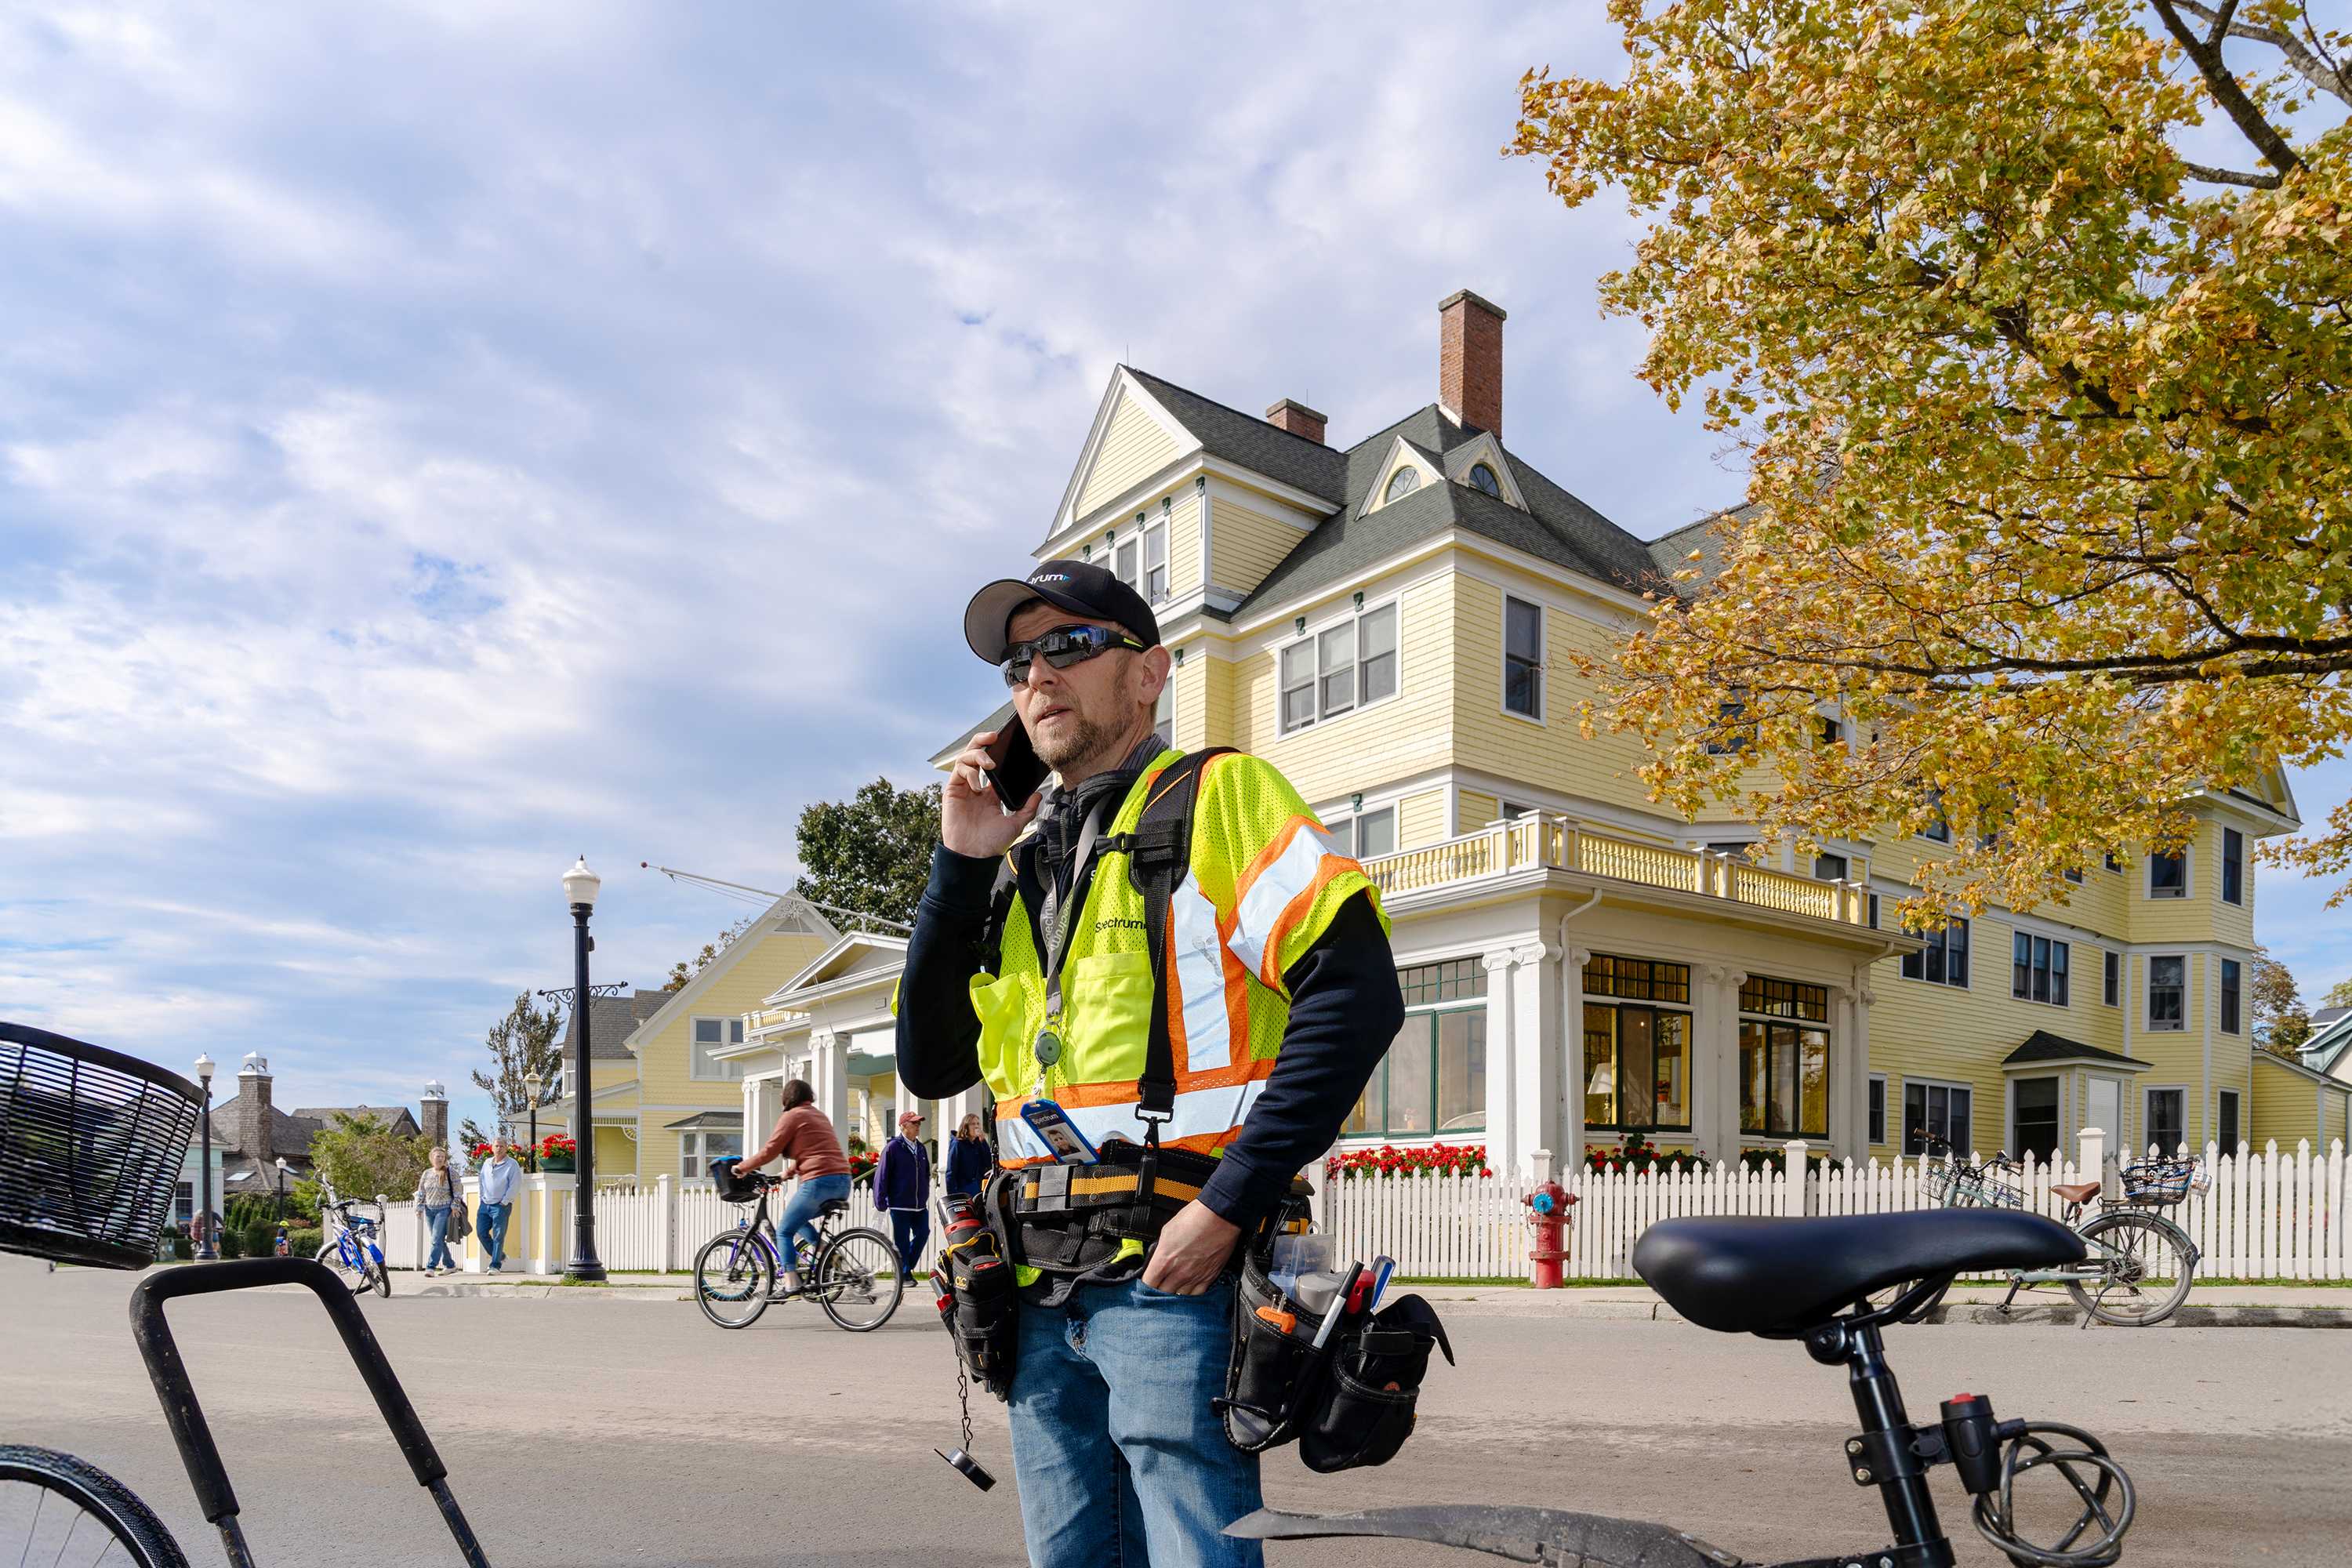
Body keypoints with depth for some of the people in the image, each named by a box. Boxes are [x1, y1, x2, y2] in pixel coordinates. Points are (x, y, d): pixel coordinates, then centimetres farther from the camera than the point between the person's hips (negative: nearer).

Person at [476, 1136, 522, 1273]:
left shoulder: (512, 1164, -6)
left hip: (501, 1206, -6)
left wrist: (505, 1202, -12)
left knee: (498, 1236, -5)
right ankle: (500, 1256, 21)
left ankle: (495, 1265, 0)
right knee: (481, 1231, 3)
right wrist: (482, 1197, 11)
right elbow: (482, 1181, 22)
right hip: (485, 1204, 6)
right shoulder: (487, 1163, 13)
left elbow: (515, 1185, -10)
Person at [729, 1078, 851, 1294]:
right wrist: (789, 1172, 35)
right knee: (797, 1219, 25)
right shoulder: (820, 1115, 24)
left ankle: (791, 1282, -4)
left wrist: (741, 1167, 10)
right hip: (843, 1182, 8)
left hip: (819, 1181, -8)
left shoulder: (792, 1116, 0)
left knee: (784, 1230, 5)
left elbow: (769, 1151, -2)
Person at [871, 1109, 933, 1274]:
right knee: (902, 1241, 0)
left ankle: (907, 1266, 19)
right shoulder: (893, 1147, -6)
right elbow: (881, 1175, -8)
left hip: (920, 1205, 6)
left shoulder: (921, 1148, 14)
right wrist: (880, 1202, -10)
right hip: (900, 1205, -6)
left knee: (923, 1234, -1)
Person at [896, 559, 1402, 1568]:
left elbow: (1354, 993, -14)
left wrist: (1229, 1204, -19)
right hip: (1042, 1294, 7)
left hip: (1176, 1271, -6)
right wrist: (961, 865, 3)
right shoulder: (1019, 858, 17)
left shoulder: (1220, 796, -2)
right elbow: (931, 1066, 12)